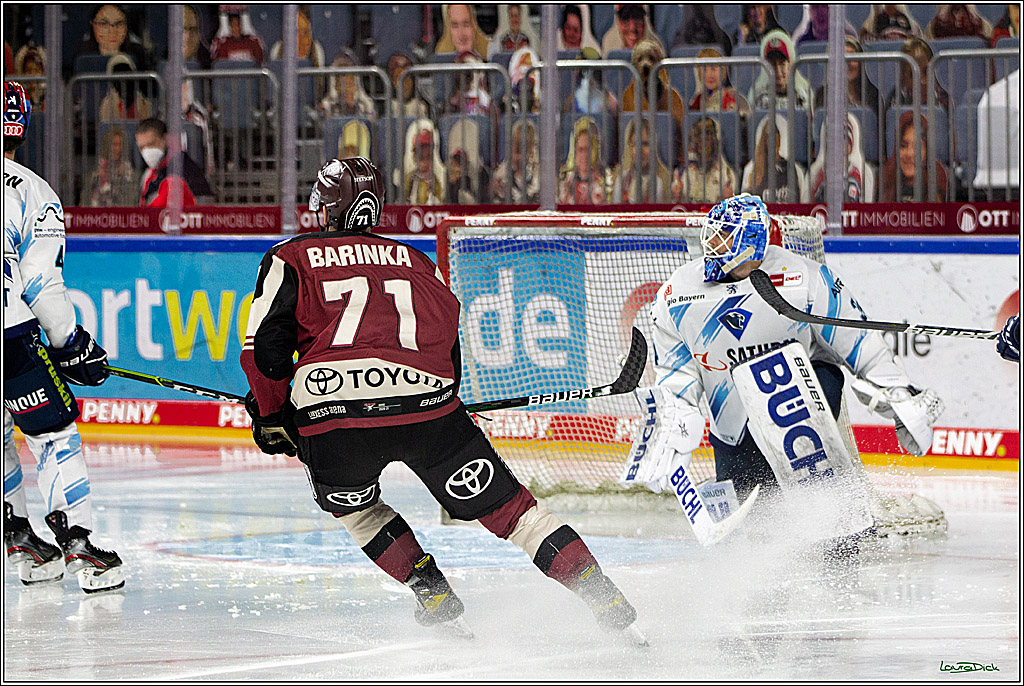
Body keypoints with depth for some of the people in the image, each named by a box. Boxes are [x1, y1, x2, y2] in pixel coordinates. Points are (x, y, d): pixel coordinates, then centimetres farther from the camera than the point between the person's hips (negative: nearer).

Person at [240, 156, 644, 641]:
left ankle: (438, 605, 16)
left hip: (331, 415, -2)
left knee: (352, 505, 29)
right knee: (506, 507, 10)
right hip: (427, 400, 2)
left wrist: (271, 417, 18)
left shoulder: (290, 259, 19)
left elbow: (265, 346, 6)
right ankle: (613, 610, 0)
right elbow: (448, 338, 24)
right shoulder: (413, 261, 29)